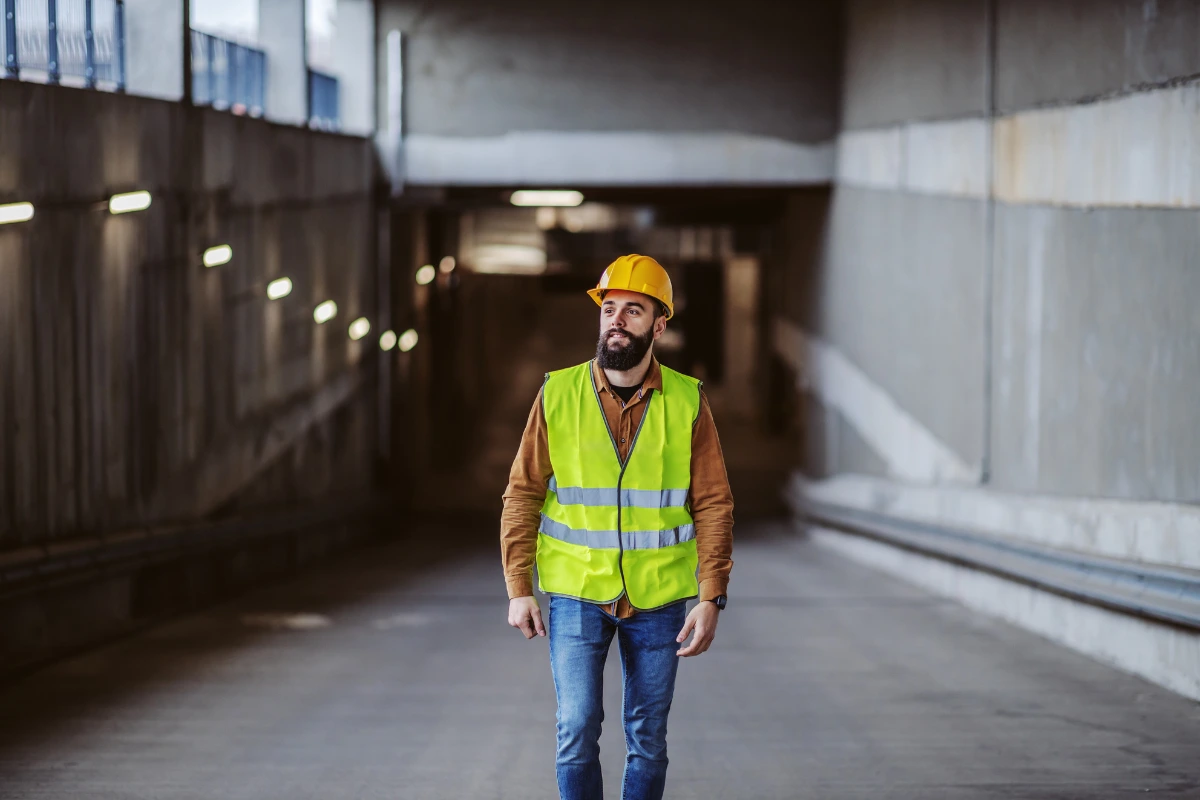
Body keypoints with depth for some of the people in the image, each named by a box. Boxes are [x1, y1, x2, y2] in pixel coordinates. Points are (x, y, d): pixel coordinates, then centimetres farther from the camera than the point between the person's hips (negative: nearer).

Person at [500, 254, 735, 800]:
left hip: (657, 601, 1)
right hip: (576, 596, -1)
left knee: (647, 740, 7)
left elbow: (713, 505, -2)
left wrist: (711, 597, -9)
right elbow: (523, 495, 1)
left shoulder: (687, 403, -2)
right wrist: (518, 589, -4)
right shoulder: (558, 395, -2)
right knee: (577, 730, -5)